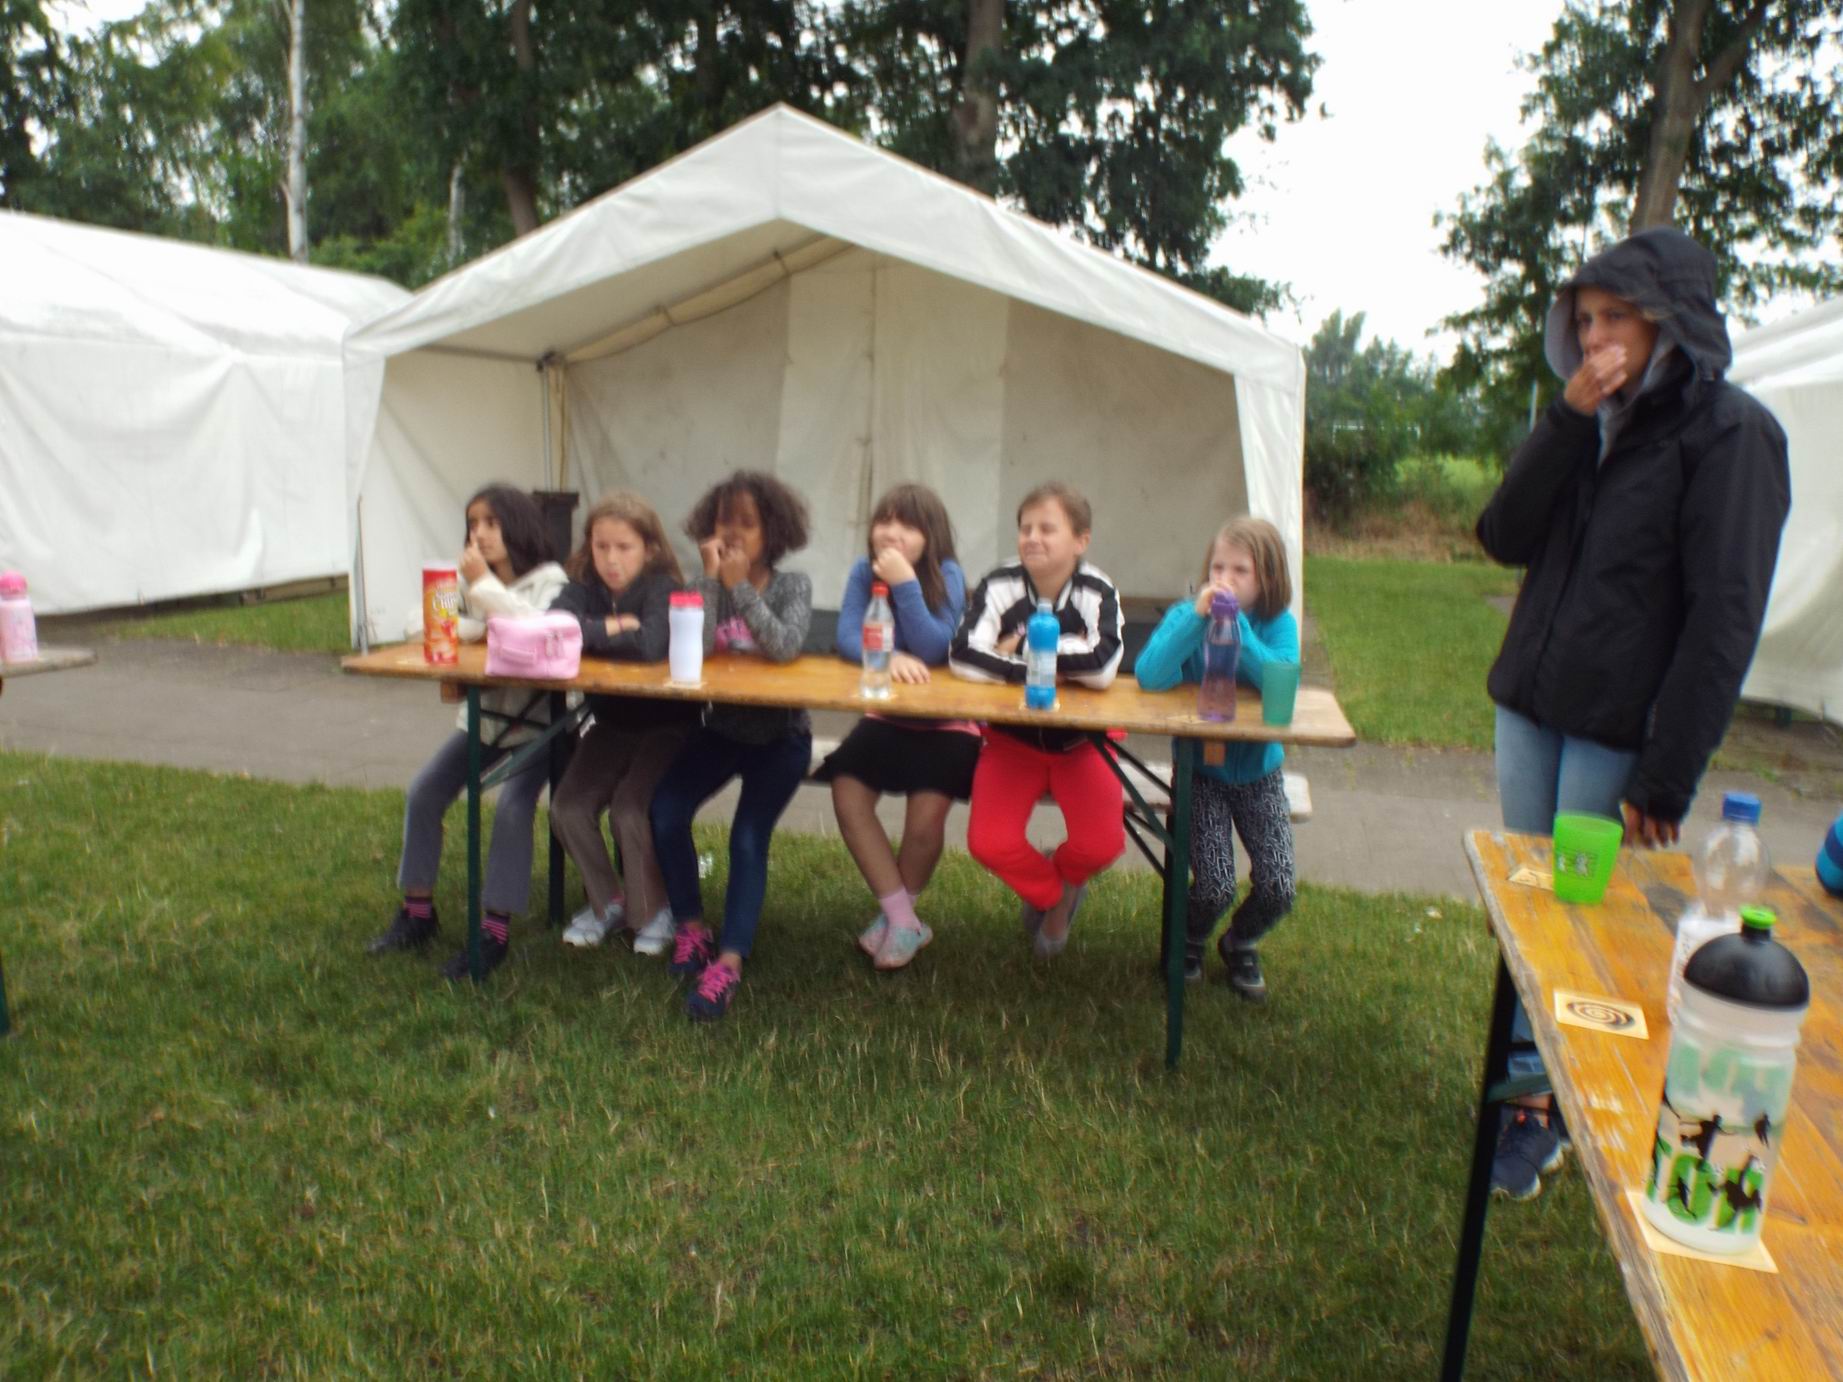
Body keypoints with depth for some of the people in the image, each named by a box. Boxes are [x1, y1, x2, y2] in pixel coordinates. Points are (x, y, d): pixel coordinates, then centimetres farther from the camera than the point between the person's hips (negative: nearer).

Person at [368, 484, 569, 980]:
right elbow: (423, 622, 0)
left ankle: (495, 930, -15)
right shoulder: (469, 580, 8)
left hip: (537, 721, -6)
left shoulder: (549, 580, -11)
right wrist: (477, 629, -14)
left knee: (512, 806, -25)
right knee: (423, 792, -5)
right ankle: (417, 910, 10)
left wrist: (485, 584, -25)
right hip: (482, 714, 6)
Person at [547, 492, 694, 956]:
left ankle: (652, 910, 3)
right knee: (568, 807, -11)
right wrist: (612, 627, -25)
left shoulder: (662, 588, -17)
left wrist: (589, 634, -24)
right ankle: (607, 901, 12)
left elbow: (650, 645, -36)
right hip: (611, 723, 5)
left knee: (629, 810, -22)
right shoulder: (585, 586, -3)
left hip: (666, 723, -5)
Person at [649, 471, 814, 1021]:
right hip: (721, 728, 3)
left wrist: (740, 586, -25)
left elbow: (785, 648, -26)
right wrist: (713, 579, -20)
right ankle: (691, 926, 2)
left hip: (780, 735, -3)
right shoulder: (706, 582, -1)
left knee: (748, 836, -20)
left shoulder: (792, 585, -6)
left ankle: (730, 962, -18)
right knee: (664, 811, -17)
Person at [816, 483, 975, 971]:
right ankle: (903, 918, -6)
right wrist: (886, 657, -34)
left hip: (945, 720, -4)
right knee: (847, 796, -17)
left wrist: (905, 584, -31)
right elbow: (846, 638, -14)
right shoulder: (864, 571, -4)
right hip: (885, 714, 4)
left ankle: (896, 914, 10)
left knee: (924, 821, -19)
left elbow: (934, 650, -24)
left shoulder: (947, 576, -14)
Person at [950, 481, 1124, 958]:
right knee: (989, 843, -16)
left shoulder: (1098, 592, -15)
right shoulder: (1001, 584, -13)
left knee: (1101, 845, -17)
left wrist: (1024, 646, -25)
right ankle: (1051, 895, 19)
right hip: (1013, 737, 1)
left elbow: (1102, 667, -32)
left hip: (1080, 740, 0)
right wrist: (1054, 665, -28)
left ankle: (1059, 877, 23)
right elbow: (964, 656, -27)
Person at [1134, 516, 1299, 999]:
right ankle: (1189, 941, 22)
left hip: (1258, 770, 2)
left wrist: (1235, 624, -31)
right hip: (1201, 769, -2)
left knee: (1277, 889, -8)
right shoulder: (1186, 616, -13)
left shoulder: (1279, 624, -9)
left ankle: (1240, 944, 28)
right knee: (1216, 886, -15)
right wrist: (1198, 616, -34)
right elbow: (1149, 675, -30)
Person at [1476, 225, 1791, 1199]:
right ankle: (1526, 1083, 25)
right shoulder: (1591, 424, 11)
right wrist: (1568, 421, -10)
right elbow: (1504, 538, 1)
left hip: (1618, 734, -6)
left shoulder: (1729, 433, -9)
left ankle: (1548, 1112, 16)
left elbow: (1724, 618, -13)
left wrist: (1666, 778, -16)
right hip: (1530, 707, 6)